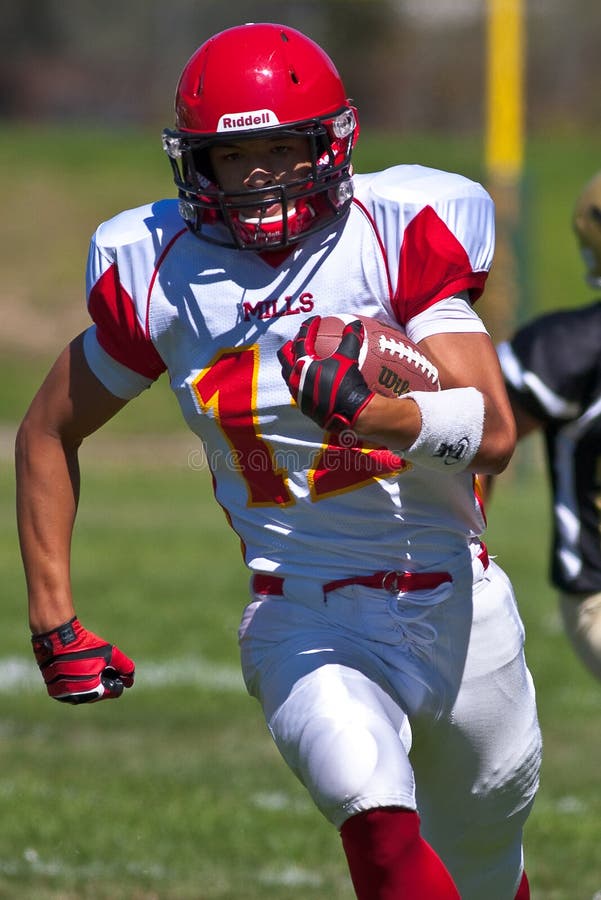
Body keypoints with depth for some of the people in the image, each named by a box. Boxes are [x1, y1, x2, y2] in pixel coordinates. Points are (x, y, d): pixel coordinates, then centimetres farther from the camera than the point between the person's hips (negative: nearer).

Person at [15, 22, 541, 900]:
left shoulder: (399, 236, -10)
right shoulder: (160, 275, -4)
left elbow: (494, 432, -19)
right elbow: (49, 433, 11)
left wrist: (374, 413, -38)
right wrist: (53, 621, 7)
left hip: (459, 609, 1)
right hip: (305, 624, -1)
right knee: (380, 821, -29)